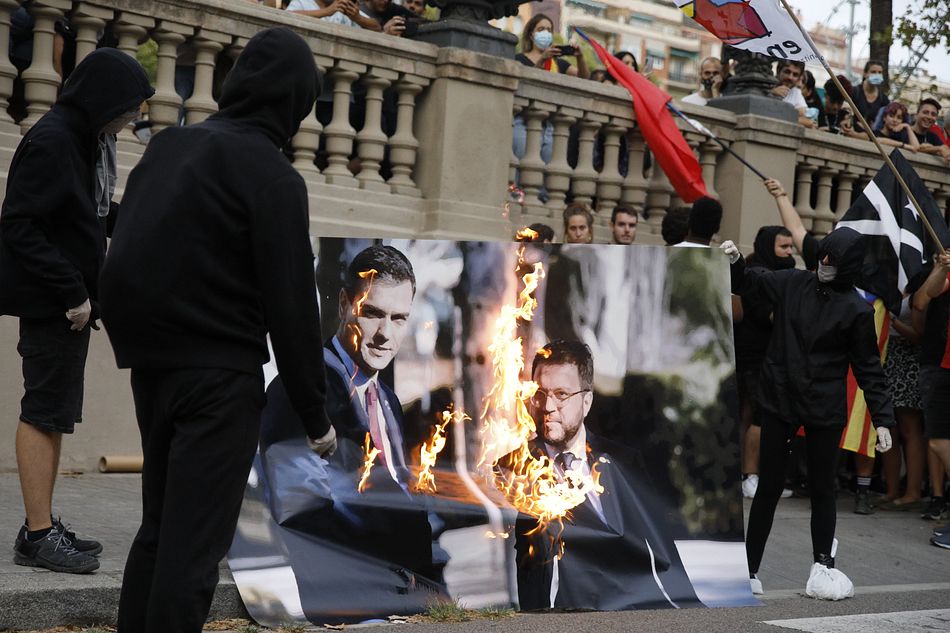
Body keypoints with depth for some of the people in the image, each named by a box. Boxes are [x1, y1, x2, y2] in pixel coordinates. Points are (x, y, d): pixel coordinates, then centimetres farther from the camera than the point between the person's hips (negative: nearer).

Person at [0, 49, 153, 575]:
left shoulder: (86, 140, 12)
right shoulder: (51, 142, -16)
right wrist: (73, 292, -19)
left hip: (70, 302, 9)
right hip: (50, 305, -9)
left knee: (54, 413, 11)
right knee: (44, 413, -5)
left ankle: (42, 527, 18)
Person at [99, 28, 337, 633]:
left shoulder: (167, 146, 11)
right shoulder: (272, 175, -11)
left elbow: (130, 260, 13)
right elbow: (290, 302, -12)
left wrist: (141, 347, 17)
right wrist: (315, 412, -6)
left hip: (150, 363, 7)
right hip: (218, 373, -7)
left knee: (158, 529, 16)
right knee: (194, 544, -4)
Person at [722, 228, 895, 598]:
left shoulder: (856, 310, -7)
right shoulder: (792, 284, 0)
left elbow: (868, 368, -2)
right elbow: (749, 282, 11)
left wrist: (882, 419, -5)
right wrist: (735, 262, -11)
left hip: (825, 410, -2)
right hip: (779, 400, 2)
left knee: (822, 488, 8)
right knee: (768, 486, 5)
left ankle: (823, 565, 23)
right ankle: (749, 568, 11)